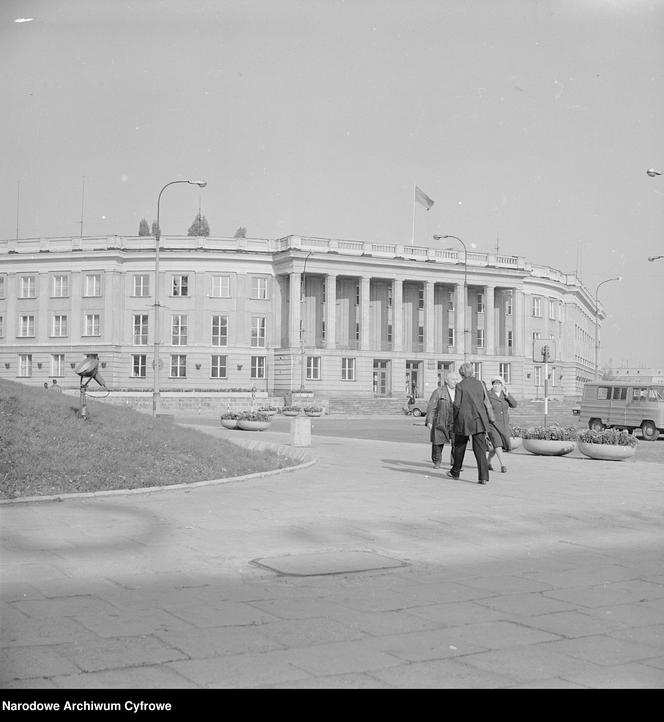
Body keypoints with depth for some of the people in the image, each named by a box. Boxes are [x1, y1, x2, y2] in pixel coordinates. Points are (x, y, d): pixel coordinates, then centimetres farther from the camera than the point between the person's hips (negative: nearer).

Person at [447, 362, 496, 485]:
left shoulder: (460, 385, -6)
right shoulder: (479, 383, 5)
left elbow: (457, 405, -8)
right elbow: (486, 401, 4)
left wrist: (454, 420, 5)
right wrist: (490, 417, 10)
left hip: (464, 419, -3)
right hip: (479, 419, 3)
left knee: (459, 447, 15)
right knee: (480, 448, 0)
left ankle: (455, 472, 28)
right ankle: (484, 477, -9)